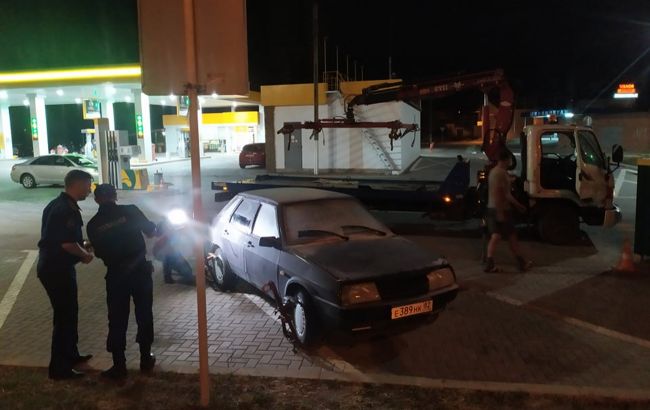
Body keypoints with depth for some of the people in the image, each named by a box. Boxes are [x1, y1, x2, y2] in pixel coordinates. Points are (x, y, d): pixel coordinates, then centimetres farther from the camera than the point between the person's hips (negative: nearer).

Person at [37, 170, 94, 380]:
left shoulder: (57, 205, 12)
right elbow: (68, 243, -26)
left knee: (68, 312, 21)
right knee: (65, 316, -2)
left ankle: (70, 354, 34)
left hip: (52, 266, 10)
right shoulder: (67, 209, -21)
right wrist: (85, 255, -9)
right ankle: (59, 367, 6)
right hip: (58, 269, -10)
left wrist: (82, 245, 15)